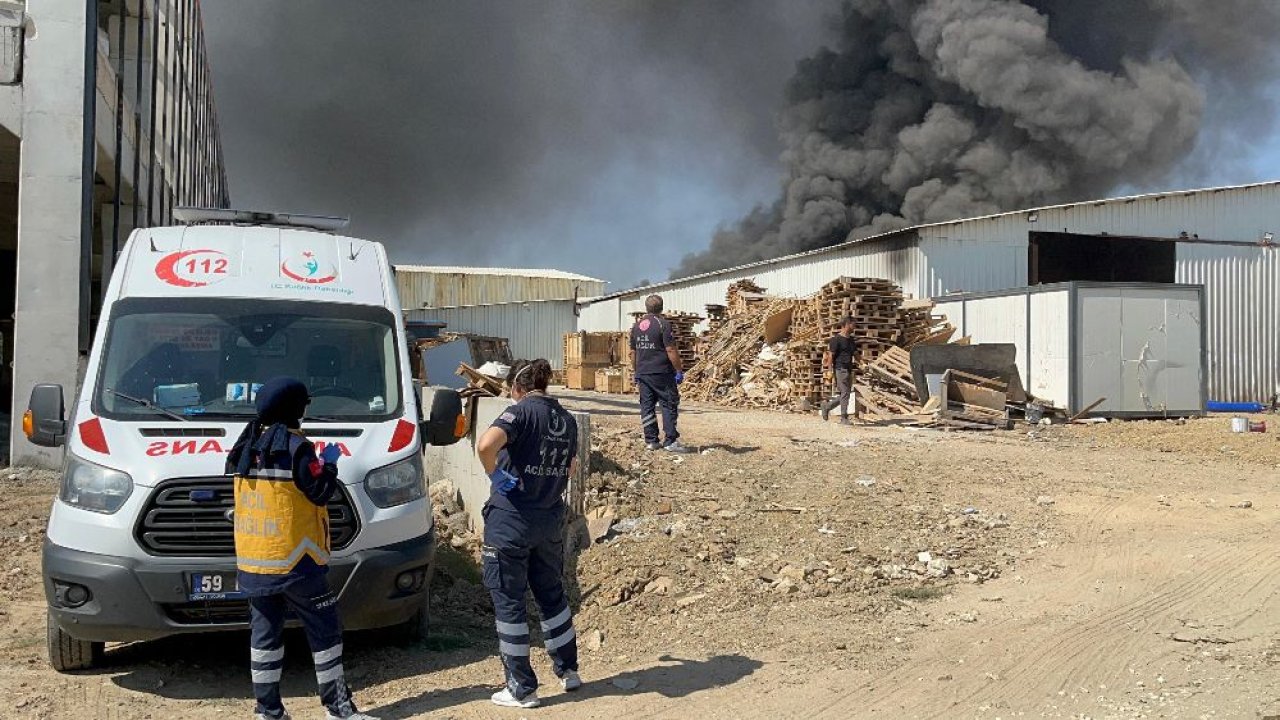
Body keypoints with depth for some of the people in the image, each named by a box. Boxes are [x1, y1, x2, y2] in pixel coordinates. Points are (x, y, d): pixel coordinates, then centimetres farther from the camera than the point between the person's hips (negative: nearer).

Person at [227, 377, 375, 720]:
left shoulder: (248, 443, 8)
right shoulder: (296, 447, -14)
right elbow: (321, 491, -14)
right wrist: (329, 462, 4)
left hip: (252, 559, 7)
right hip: (293, 559, -7)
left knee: (265, 633, 10)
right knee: (325, 630, 1)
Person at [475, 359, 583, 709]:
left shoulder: (521, 411, -14)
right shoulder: (567, 420, 6)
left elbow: (486, 444, -32)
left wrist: (494, 473, -17)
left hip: (510, 521, -6)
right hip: (550, 519, 6)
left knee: (509, 601, 6)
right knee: (552, 594, 22)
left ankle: (522, 689, 12)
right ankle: (568, 671, 31)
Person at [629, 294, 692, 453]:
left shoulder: (636, 326, 10)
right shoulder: (663, 324, -10)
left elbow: (633, 352, 15)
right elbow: (671, 350, -14)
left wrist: (636, 372, 24)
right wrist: (679, 370, -8)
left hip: (642, 373, 6)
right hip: (662, 373, -6)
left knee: (647, 407, 8)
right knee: (669, 405, -1)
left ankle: (651, 441, 9)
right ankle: (670, 441, -5)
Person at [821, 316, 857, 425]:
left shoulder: (851, 339, 16)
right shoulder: (836, 339, -9)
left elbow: (856, 354, 23)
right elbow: (830, 355, -11)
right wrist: (830, 370, -16)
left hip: (849, 369, 8)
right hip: (840, 369, -8)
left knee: (845, 394, 9)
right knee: (844, 393, -8)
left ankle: (827, 406, 25)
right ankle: (844, 418, -3)